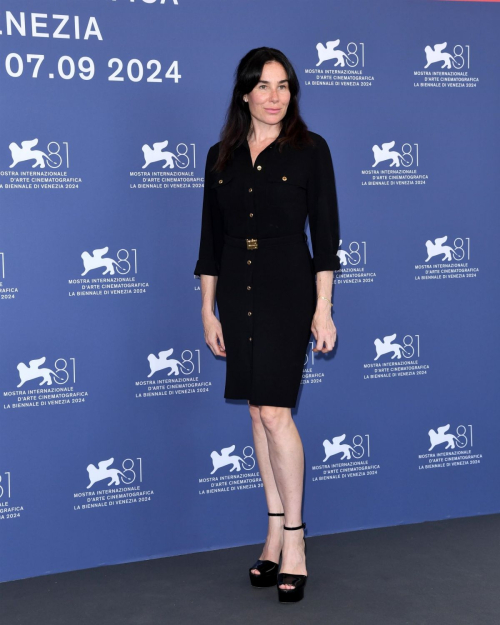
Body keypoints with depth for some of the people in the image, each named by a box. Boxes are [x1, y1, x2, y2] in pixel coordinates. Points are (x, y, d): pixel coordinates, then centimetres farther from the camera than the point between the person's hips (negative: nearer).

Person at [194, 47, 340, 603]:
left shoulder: (310, 149, -1)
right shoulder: (221, 157, 9)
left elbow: (324, 231, -3)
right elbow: (211, 238, 10)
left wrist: (323, 308, -8)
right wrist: (208, 310, 7)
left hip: (287, 286, -4)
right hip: (236, 289, 4)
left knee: (274, 409, -10)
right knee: (257, 411, 8)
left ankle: (293, 537, 3)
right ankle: (276, 533, 17)